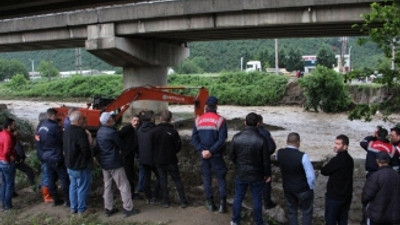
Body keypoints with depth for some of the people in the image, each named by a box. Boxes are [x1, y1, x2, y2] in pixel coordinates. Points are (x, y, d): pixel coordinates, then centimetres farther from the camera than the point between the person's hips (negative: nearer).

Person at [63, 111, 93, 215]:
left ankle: (73, 207, 25)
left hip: (70, 164, 9)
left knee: (73, 186, 18)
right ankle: (82, 209, 12)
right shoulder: (79, 131, -24)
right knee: (83, 187, 4)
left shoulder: (66, 131, 7)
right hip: (81, 165, -9)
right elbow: (85, 149, -25)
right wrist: (88, 158, -6)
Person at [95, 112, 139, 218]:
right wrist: (121, 151, 13)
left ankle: (108, 209, 20)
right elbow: (120, 144, -9)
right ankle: (128, 209, 3)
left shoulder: (100, 131, 5)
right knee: (124, 186, 0)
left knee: (107, 186, 14)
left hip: (104, 162, 9)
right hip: (114, 162, -8)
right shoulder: (111, 132, -21)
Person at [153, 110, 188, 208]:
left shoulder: (155, 131, -9)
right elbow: (178, 146, -7)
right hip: (171, 160, -2)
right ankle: (183, 201, 7)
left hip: (159, 160, 2)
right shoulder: (173, 131, -15)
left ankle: (166, 201, 14)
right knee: (177, 180, 7)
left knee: (163, 180, 11)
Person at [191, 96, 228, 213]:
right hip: (216, 155, -3)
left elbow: (194, 138, -3)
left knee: (207, 178, 12)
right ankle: (222, 203, 3)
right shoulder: (220, 120, -9)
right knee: (221, 178, 8)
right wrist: (211, 151, -15)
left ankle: (211, 203, 16)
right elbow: (222, 140, -17)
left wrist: (202, 150, -9)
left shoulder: (198, 120, 1)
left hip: (203, 154, 3)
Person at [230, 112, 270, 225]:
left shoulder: (236, 137, -13)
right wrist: (267, 174, 4)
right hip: (256, 175, -2)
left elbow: (231, 156, -3)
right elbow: (266, 160, -12)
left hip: (240, 174, 2)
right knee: (257, 199, 14)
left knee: (238, 197, 18)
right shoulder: (261, 139, -19)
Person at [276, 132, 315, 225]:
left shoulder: (279, 153, -13)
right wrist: (311, 187, -3)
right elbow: (311, 176, -21)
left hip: (287, 188, 4)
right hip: (303, 189, -4)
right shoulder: (302, 156, -27)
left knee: (291, 211, 21)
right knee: (306, 212, 15)